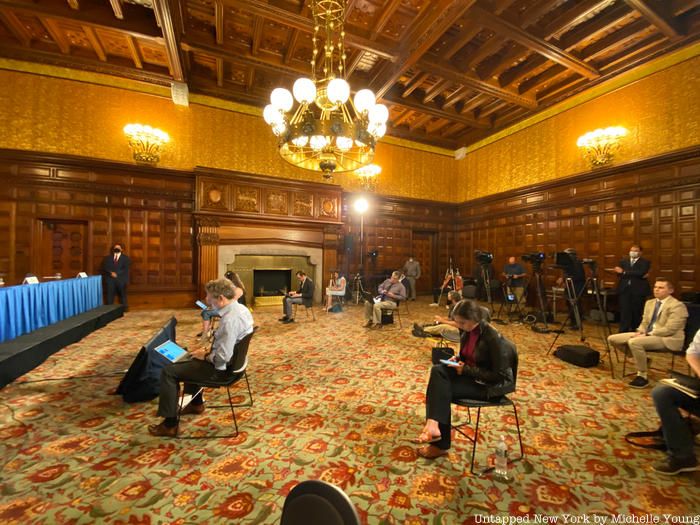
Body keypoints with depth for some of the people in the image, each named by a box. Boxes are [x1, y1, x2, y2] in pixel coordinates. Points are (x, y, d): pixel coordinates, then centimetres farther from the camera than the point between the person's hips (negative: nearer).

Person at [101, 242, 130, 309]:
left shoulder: (126, 258, 8)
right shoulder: (107, 258, 17)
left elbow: (125, 269, -4)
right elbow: (104, 267, 4)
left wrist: (116, 273, -16)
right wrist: (111, 272, -14)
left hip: (121, 280, -2)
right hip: (110, 280, 2)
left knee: (122, 295, 4)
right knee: (110, 296, -2)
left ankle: (124, 309, 10)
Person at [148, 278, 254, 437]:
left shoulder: (230, 319, -32)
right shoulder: (240, 308, -1)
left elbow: (222, 357, -31)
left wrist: (205, 356, -13)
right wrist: (209, 349, 6)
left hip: (220, 368, -10)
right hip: (231, 361, 10)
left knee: (168, 371, 1)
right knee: (191, 359, 32)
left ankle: (170, 424, 12)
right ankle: (196, 404, 42)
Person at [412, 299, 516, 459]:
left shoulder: (493, 338, -25)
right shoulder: (465, 331, -3)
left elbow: (499, 376, -22)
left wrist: (466, 370, -24)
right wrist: (457, 359, -7)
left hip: (492, 384, -7)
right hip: (470, 373, 7)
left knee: (444, 389, -22)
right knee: (437, 371, -20)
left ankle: (440, 443, -8)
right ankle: (433, 424, -26)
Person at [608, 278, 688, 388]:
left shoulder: (677, 306, -10)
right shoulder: (650, 302, 14)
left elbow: (669, 329, -18)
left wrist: (647, 334, -20)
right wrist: (640, 332, -3)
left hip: (668, 338, -8)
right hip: (646, 334, 8)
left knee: (634, 342, -35)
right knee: (612, 339, -6)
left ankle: (642, 376, -17)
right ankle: (641, 359, 11)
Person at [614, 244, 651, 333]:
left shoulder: (645, 262, 5)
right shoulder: (623, 261, 14)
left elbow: (641, 273, -13)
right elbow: (619, 274, 0)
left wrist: (624, 272, -13)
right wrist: (636, 275, -11)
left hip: (638, 291, -2)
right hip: (624, 290, 2)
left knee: (637, 314, 4)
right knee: (624, 313, -1)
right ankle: (623, 333, 0)